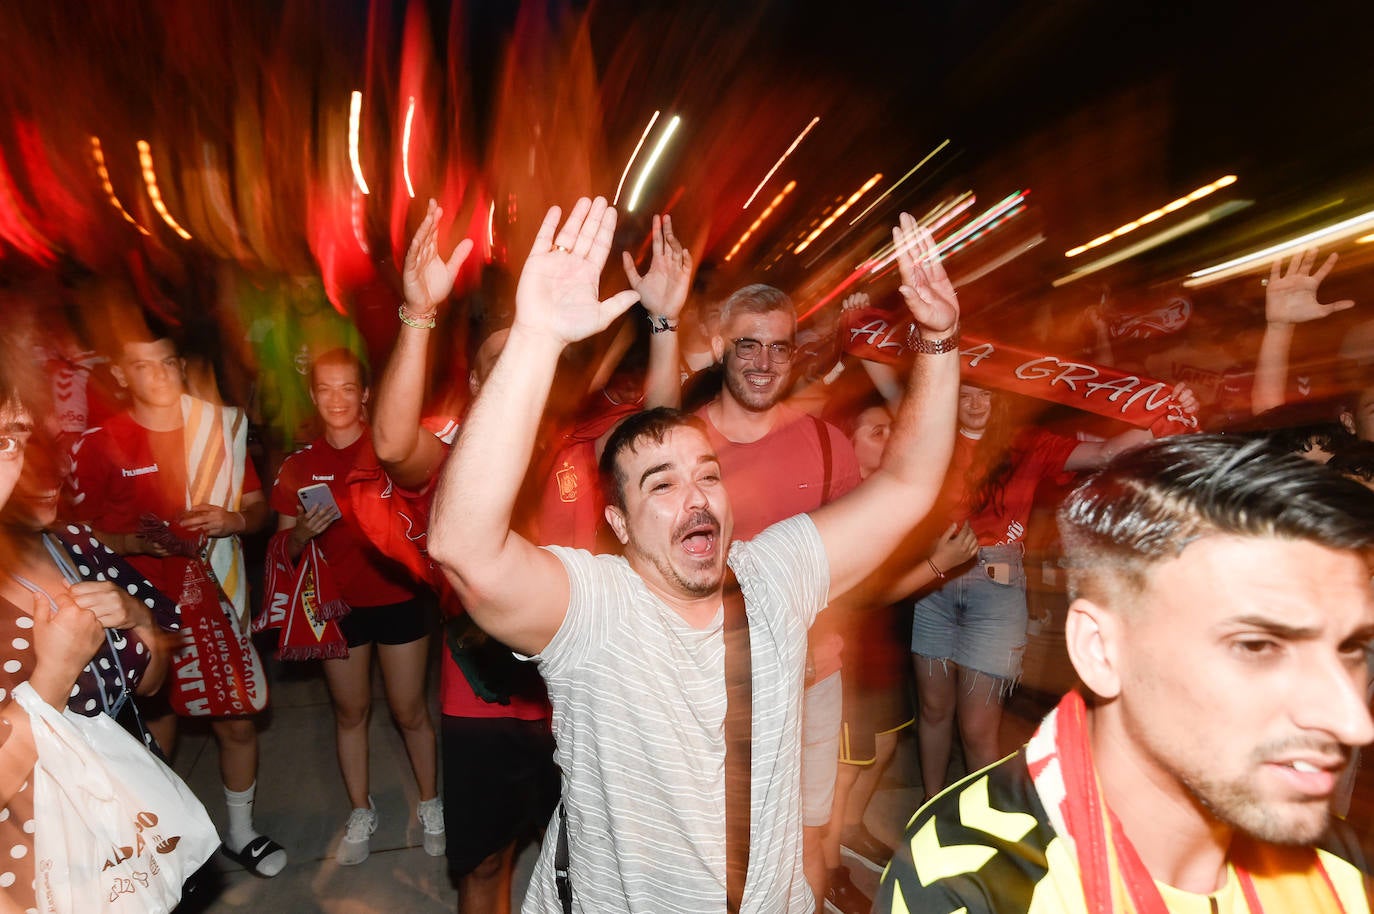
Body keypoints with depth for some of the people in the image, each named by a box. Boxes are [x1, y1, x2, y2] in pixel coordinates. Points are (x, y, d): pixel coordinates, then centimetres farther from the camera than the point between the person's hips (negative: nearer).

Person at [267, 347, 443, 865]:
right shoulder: (299, 465, 0)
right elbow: (285, 548, 4)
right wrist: (303, 532, -17)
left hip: (398, 596, -2)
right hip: (338, 603, 3)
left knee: (409, 710, 7)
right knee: (349, 710, 15)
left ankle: (430, 805, 29)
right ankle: (360, 812, 35)